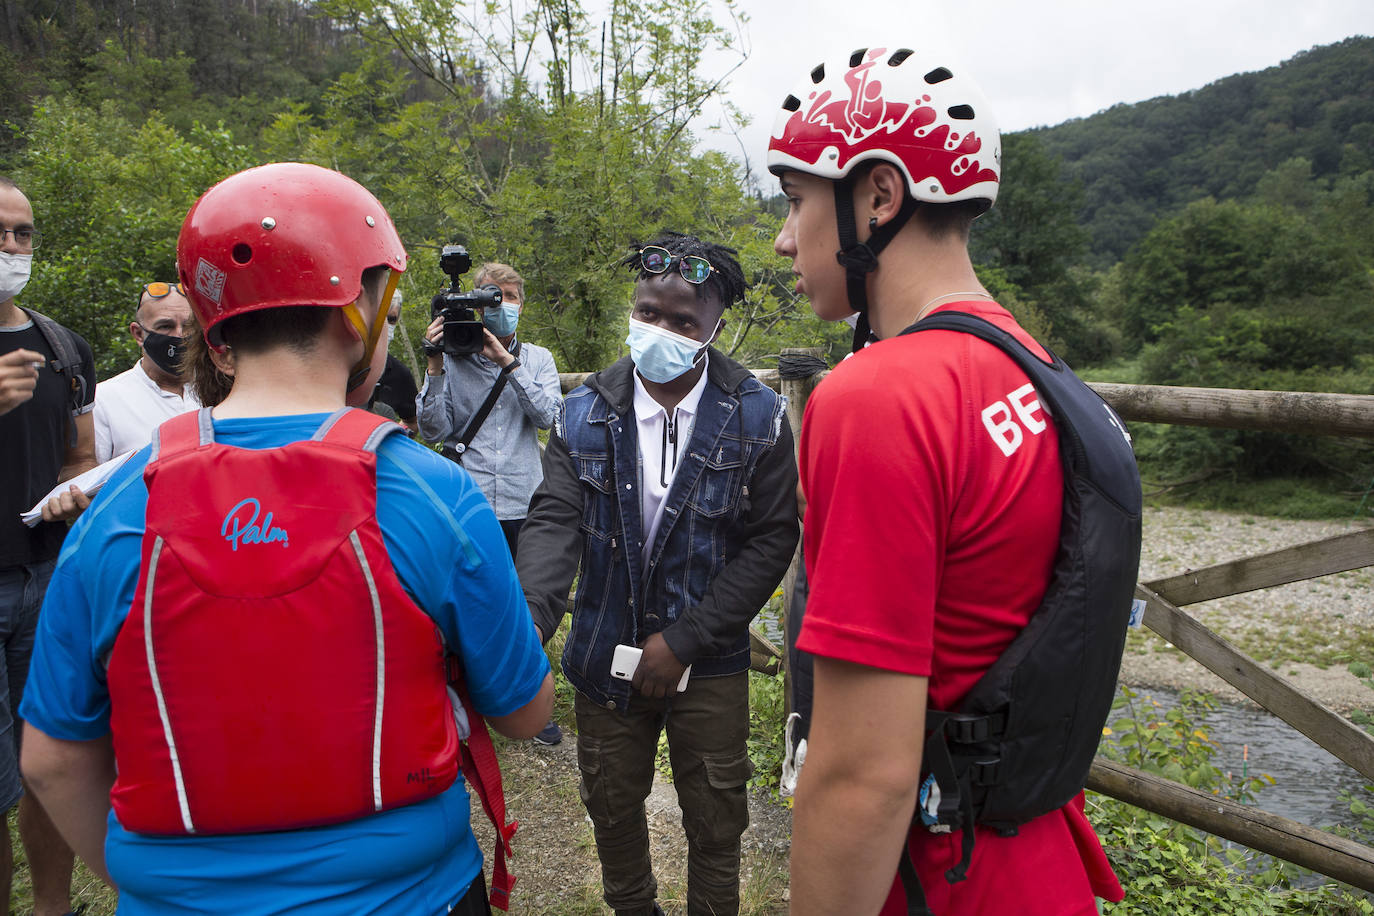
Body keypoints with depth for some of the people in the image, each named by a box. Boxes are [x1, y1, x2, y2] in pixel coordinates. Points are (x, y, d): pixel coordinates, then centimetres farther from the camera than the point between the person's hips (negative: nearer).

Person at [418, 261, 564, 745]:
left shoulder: (537, 359, 7)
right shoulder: (453, 358, 1)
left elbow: (547, 414, -10)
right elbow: (433, 429, -4)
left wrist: (508, 363, -16)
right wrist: (435, 369, -14)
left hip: (524, 503, 1)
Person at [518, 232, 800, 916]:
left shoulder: (757, 418, -10)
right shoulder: (585, 413, -5)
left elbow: (771, 541, -10)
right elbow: (554, 521, -12)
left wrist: (684, 640, -15)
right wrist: (529, 619, -32)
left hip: (709, 660, -2)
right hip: (606, 655, 2)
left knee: (715, 822, 14)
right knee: (611, 807, 21)